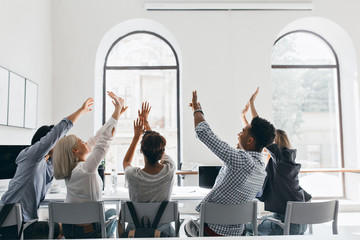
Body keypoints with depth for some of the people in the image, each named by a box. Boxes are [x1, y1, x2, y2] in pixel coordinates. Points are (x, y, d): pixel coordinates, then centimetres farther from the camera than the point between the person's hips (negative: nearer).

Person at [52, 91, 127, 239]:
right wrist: (117, 111, -23)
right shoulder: (86, 168, -26)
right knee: (112, 213, 25)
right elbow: (103, 141, -26)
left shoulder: (70, 169, -3)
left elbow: (93, 141, -1)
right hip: (89, 231, -6)